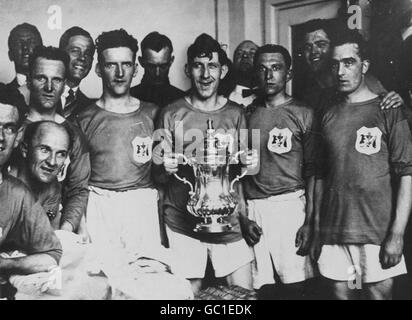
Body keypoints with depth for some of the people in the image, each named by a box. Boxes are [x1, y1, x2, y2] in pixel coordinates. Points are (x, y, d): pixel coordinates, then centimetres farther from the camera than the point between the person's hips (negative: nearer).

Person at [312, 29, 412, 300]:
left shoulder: (388, 111, -2)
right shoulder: (329, 116, 10)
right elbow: (321, 176, 11)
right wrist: (317, 231, 9)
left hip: (377, 236, -3)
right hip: (332, 236, 3)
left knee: (378, 292, 5)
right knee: (338, 292, 9)